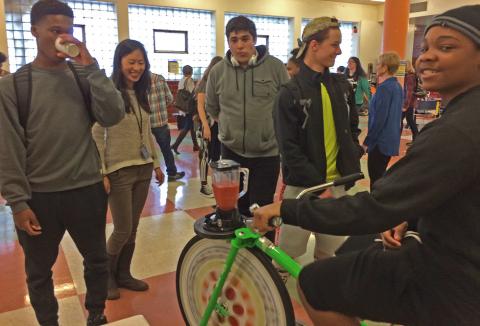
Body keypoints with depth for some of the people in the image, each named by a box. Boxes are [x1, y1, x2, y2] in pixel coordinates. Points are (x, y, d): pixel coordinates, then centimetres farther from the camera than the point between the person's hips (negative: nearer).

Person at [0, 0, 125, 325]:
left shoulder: (84, 77, 2)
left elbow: (114, 115, -13)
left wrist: (91, 67, -16)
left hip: (87, 190, 2)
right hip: (39, 197, -1)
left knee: (97, 260, 17)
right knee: (39, 272, 15)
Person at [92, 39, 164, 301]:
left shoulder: (141, 94, 8)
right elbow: (97, 136, -12)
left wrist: (156, 163, 15)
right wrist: (101, 172, -15)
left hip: (143, 169, 6)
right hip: (119, 171, -6)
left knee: (132, 228, 13)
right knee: (122, 230, 1)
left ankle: (123, 275, 30)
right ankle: (107, 275, 26)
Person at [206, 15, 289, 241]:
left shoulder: (275, 67, -8)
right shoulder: (218, 71, -2)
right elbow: (212, 108, 14)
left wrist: (269, 126, 6)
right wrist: (232, 127, 12)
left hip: (267, 152, -2)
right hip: (231, 151, 3)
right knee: (234, 208, 15)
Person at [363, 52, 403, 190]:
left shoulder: (384, 88, -18)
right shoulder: (398, 86, 10)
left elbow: (379, 119, -21)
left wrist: (367, 141, -14)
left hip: (380, 141, -9)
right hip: (391, 139, 9)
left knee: (375, 179, 1)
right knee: (380, 177, 19)